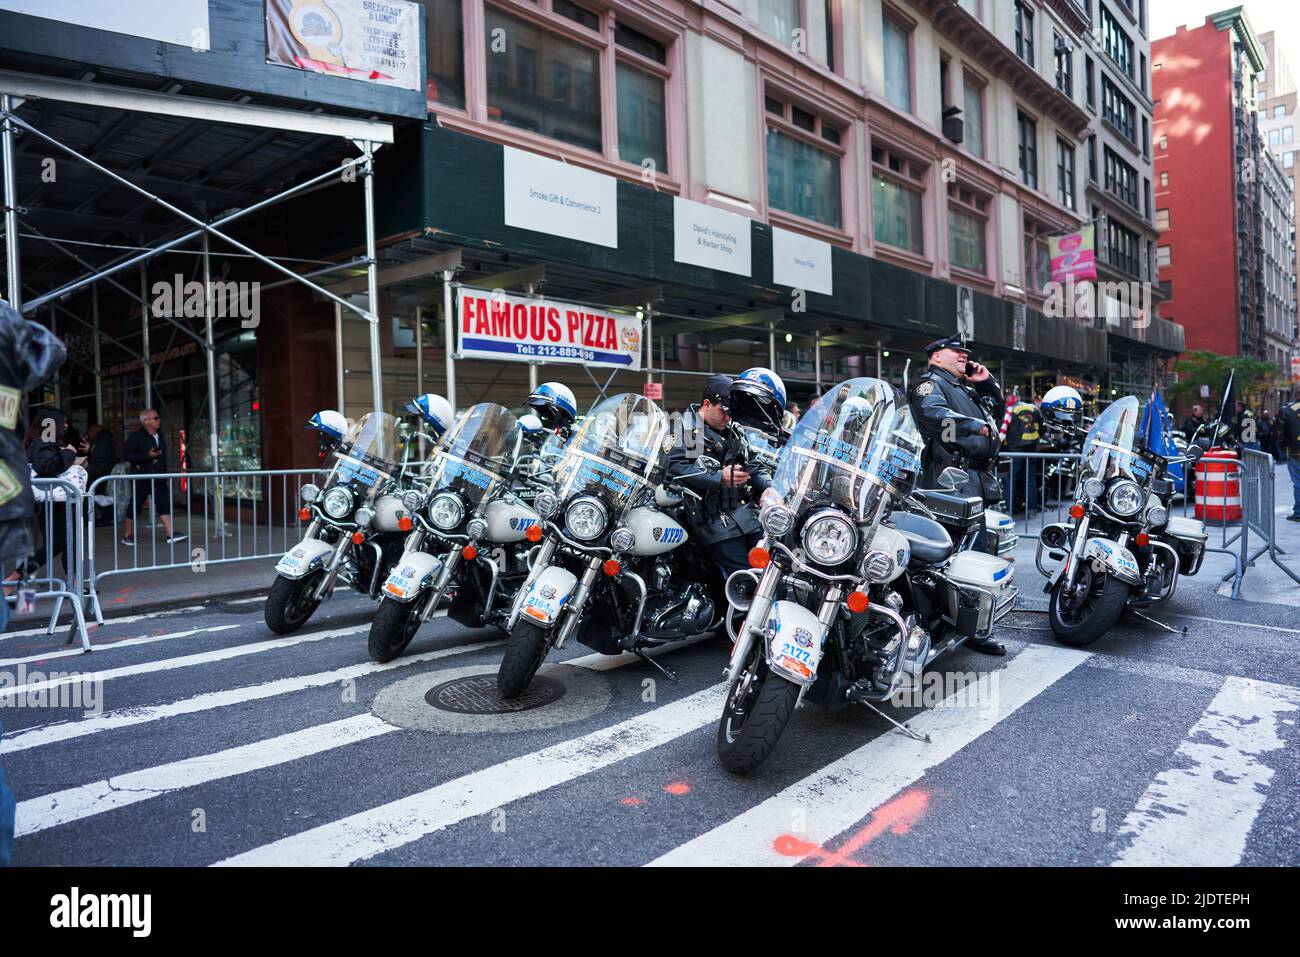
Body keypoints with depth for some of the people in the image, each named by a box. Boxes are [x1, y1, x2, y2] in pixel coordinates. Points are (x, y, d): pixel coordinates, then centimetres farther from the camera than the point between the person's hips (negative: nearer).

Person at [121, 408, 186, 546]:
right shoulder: (135, 437, -7)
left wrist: (165, 474, 21)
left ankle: (171, 534, -8)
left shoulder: (159, 436, 15)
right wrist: (147, 456, -22)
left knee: (164, 505, -3)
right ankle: (128, 536, 17)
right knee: (135, 507, 4)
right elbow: (126, 454, -15)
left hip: (158, 479, 6)